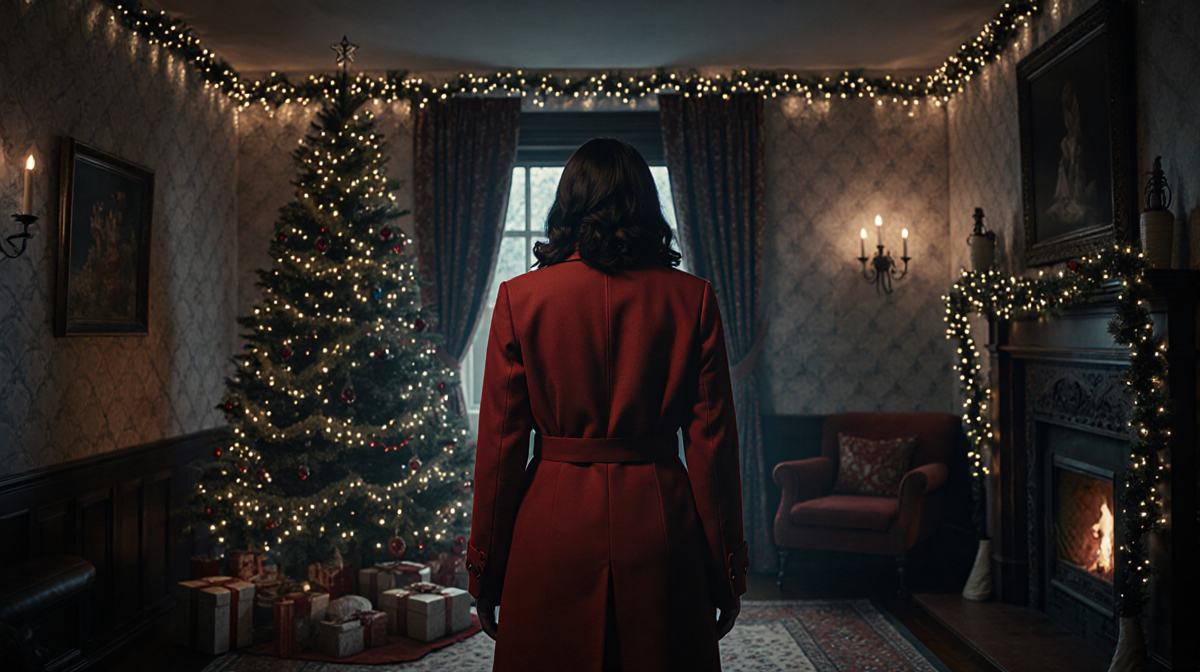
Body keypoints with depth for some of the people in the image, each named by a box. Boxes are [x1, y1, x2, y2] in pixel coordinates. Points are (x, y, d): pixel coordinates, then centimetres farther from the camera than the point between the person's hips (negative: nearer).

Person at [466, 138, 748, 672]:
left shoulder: (520, 297, -4)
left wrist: (485, 572, 5)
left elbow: (500, 444, -3)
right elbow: (713, 442, -2)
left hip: (553, 527, 0)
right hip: (660, 524, 1)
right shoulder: (692, 299, -2)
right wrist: (727, 573, 6)